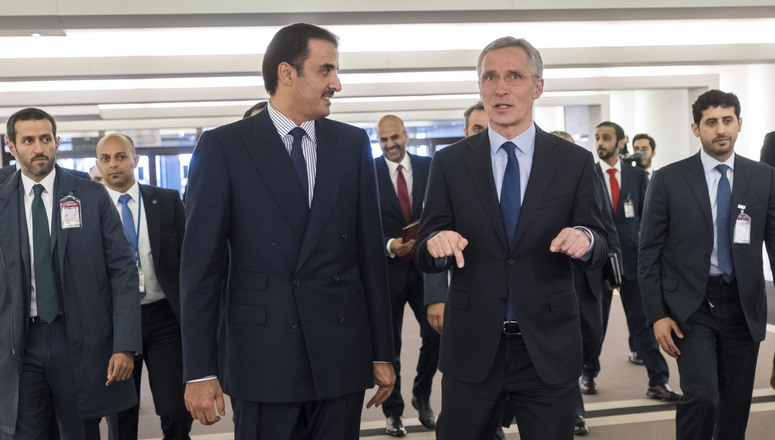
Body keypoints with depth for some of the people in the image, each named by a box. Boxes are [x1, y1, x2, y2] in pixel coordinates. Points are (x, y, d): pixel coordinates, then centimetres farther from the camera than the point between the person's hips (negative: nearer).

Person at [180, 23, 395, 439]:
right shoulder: (223, 146, -2)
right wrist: (199, 371, -6)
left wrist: (383, 353, 7)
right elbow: (200, 264, -3)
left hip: (342, 354, 3)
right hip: (262, 356, -2)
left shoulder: (352, 143, 7)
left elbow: (370, 251, 7)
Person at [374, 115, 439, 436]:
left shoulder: (429, 167, 3)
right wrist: (388, 245, -20)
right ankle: (393, 411, 25)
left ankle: (422, 396, 25)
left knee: (435, 333, -1)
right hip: (388, 268, -1)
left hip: (426, 265, 2)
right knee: (390, 344, 8)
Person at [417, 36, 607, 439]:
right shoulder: (450, 162, 1)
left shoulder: (574, 161, 0)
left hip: (548, 349, 0)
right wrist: (436, 243, -22)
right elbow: (425, 258, 1)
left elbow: (599, 248, 2)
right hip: (471, 347, 0)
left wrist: (584, 240, -21)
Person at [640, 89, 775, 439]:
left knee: (736, 405, 9)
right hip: (692, 306, -2)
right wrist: (657, 315, -6)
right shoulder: (668, 180, -2)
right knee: (702, 396, -15)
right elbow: (649, 253, -1)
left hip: (744, 306, 3)